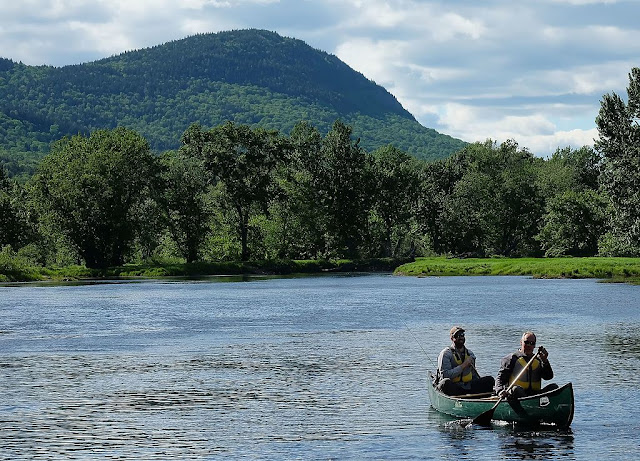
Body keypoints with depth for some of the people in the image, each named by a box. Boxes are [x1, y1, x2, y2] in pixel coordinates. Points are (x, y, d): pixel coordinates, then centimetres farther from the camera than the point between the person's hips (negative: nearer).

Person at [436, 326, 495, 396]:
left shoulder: (470, 354, 16)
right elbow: (445, 375, -15)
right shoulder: (446, 354, -2)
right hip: (453, 389, -5)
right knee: (446, 383, -38)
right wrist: (463, 365, -14)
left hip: (468, 387, 5)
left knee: (490, 380, -10)